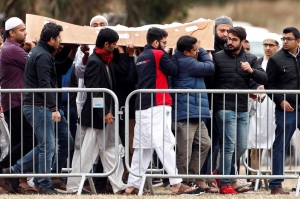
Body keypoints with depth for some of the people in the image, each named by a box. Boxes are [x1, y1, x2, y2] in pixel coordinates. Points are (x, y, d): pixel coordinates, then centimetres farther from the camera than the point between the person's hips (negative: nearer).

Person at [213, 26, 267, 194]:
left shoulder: (250, 59, 10)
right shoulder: (218, 58, 0)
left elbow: (264, 78, 2)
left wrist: (251, 70, -15)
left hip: (243, 110, 5)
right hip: (225, 109, -5)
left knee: (241, 147, 9)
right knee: (229, 145, -8)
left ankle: (222, 173, 28)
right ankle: (225, 184, -2)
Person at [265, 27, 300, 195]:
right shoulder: (276, 60, -1)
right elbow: (269, 85, -2)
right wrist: (280, 101, -14)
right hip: (286, 110, -4)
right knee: (280, 147, 1)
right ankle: (276, 185, 6)